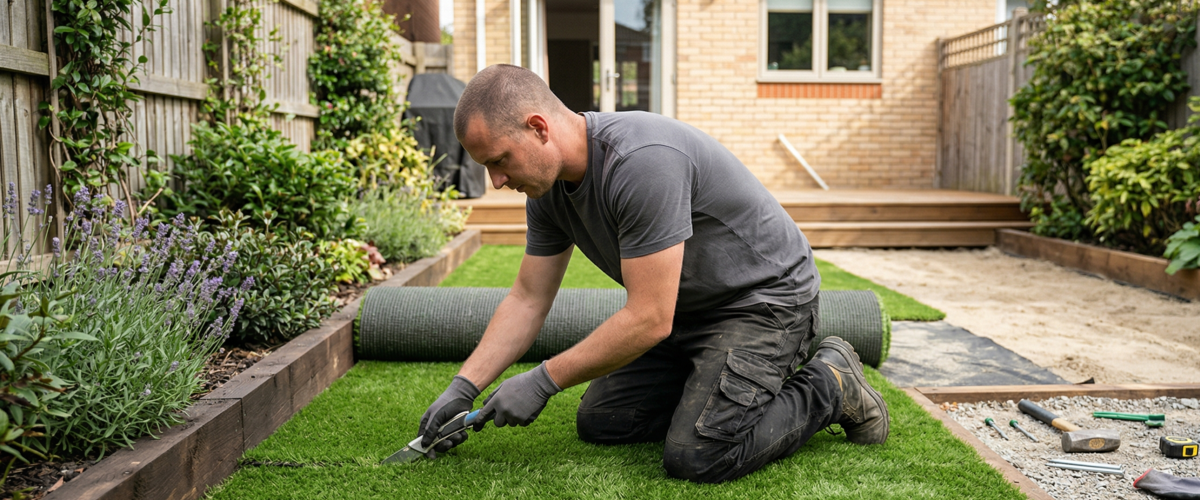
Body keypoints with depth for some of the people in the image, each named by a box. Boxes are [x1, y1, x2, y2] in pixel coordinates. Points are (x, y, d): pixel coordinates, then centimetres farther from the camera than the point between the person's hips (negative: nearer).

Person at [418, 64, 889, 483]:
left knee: (696, 455, -22)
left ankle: (829, 386, 0)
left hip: (765, 297, -8)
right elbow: (527, 300, 6)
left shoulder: (641, 162, -33)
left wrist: (544, 380, -20)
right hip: (687, 310, 9)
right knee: (599, 421, 3)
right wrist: (463, 387, -2)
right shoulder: (548, 186, -4)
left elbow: (649, 321, -30)